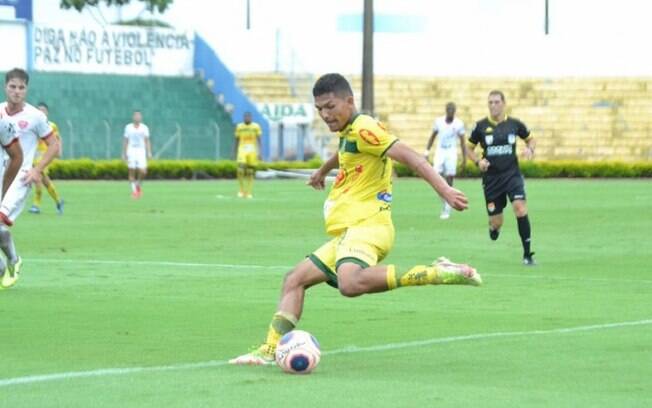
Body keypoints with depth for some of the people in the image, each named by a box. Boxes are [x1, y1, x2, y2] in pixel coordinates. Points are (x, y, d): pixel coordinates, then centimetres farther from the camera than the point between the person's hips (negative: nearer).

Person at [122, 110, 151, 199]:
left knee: (143, 172, -12)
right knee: (132, 172, -5)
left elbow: (147, 141, 4)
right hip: (131, 151, 0)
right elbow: (125, 141, 8)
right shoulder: (128, 127, 5)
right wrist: (124, 153, 6)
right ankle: (134, 190, 6)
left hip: (141, 152, 0)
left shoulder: (144, 128, 5)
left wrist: (149, 152, -6)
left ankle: (139, 184, 18)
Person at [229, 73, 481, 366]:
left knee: (350, 283, -38)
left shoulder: (363, 128, -10)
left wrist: (445, 191, -33)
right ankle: (271, 349, 6)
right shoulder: (348, 132, 20)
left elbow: (410, 157, -21)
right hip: (348, 232, 10)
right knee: (294, 279, 9)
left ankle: (436, 274, -35)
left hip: (366, 226, -10)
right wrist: (323, 170, 68)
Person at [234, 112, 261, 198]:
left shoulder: (256, 126, -1)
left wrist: (259, 152, -12)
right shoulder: (239, 127, 5)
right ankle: (242, 190, 1)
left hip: (252, 151, 0)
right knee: (240, 170, -16)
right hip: (242, 151, 0)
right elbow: (237, 140, 12)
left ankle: (249, 193, 10)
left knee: (250, 173, 1)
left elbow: (259, 140, -2)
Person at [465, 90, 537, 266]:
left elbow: (530, 139, 16)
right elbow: (469, 148, 10)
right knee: (496, 223, 2)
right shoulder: (481, 126, -1)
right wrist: (478, 161, -9)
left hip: (512, 174, 0)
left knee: (520, 208, -22)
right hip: (491, 178, 0)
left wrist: (530, 149, -6)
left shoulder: (514, 124, 0)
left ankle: (527, 254, -13)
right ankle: (493, 227, 44)